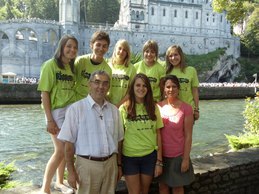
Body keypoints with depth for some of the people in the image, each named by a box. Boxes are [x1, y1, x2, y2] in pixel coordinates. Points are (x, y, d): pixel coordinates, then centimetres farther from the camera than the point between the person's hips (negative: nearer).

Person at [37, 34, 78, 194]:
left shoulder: (72, 67, 10)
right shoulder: (50, 64, -10)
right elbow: (45, 93, -12)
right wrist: (49, 119, -16)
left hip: (72, 111, 6)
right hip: (57, 111, -6)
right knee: (61, 150, -9)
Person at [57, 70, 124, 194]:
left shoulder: (114, 110, 7)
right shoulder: (76, 108, -9)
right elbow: (69, 143, -9)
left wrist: (119, 165, 13)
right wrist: (71, 171, -9)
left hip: (111, 163, 4)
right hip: (87, 164, -4)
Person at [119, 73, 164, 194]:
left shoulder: (153, 108, 1)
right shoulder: (124, 108, -5)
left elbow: (158, 135, 2)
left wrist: (159, 161, 0)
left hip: (150, 156, 2)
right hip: (130, 157, -2)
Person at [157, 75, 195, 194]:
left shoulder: (186, 108, -9)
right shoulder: (158, 107, -2)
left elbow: (188, 136, -8)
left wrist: (186, 158, -9)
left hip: (178, 155, -2)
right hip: (161, 154, 2)